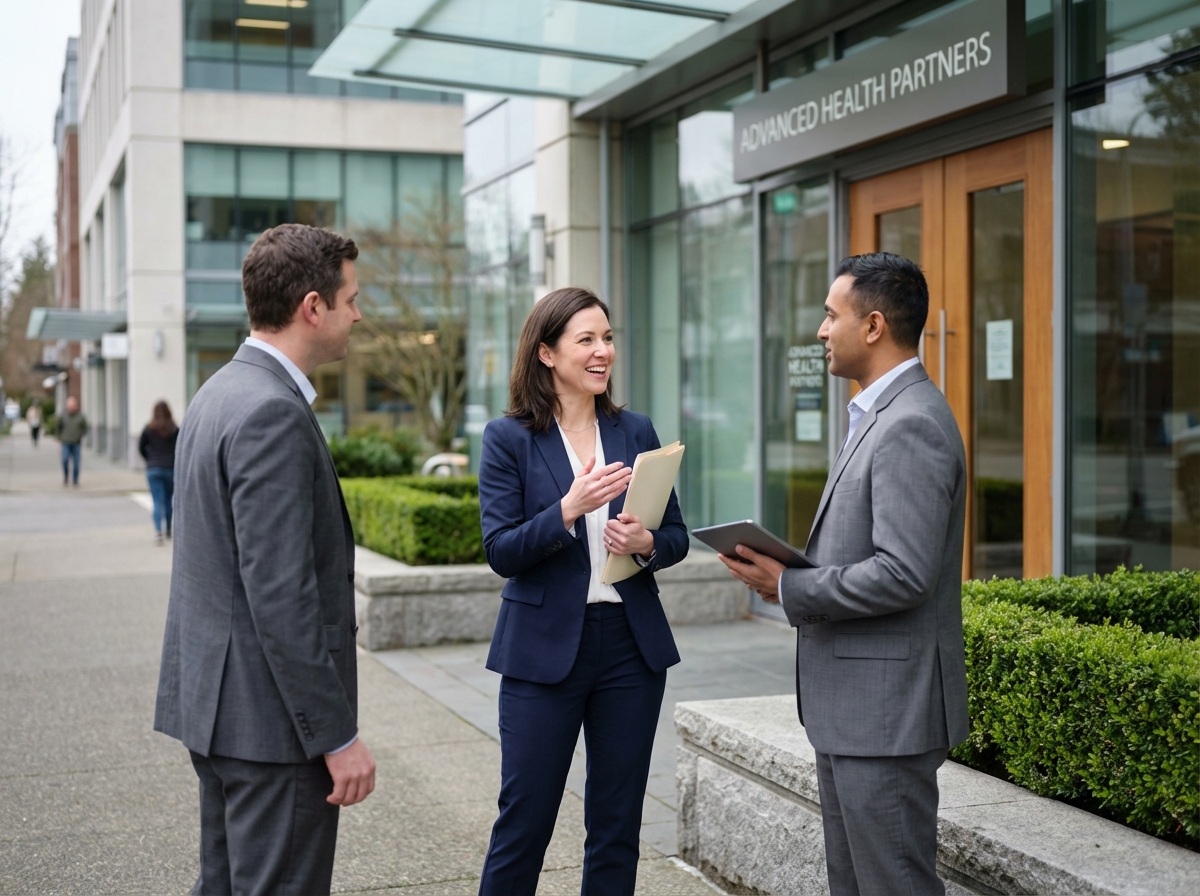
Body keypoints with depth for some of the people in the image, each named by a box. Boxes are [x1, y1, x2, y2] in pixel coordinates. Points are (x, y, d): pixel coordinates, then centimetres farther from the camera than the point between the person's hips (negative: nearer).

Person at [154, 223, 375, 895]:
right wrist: (338, 736, -20)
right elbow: (281, 594, -24)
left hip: (217, 704, 10)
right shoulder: (273, 413, -20)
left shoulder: (221, 393, 12)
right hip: (272, 715, -10)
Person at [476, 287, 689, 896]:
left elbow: (677, 536, 9)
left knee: (618, 823, 12)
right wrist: (568, 509, -25)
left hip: (631, 643, 4)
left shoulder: (635, 432, 7)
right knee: (524, 821, 3)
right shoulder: (508, 438, -4)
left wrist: (647, 543, -13)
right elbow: (500, 552, -11)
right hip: (545, 646, -3)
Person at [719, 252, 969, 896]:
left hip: (887, 711, -11)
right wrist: (788, 571, 5)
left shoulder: (912, 424, -19)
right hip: (851, 707, 11)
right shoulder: (879, 415, 16)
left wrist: (790, 589, -15)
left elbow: (904, 573, -26)